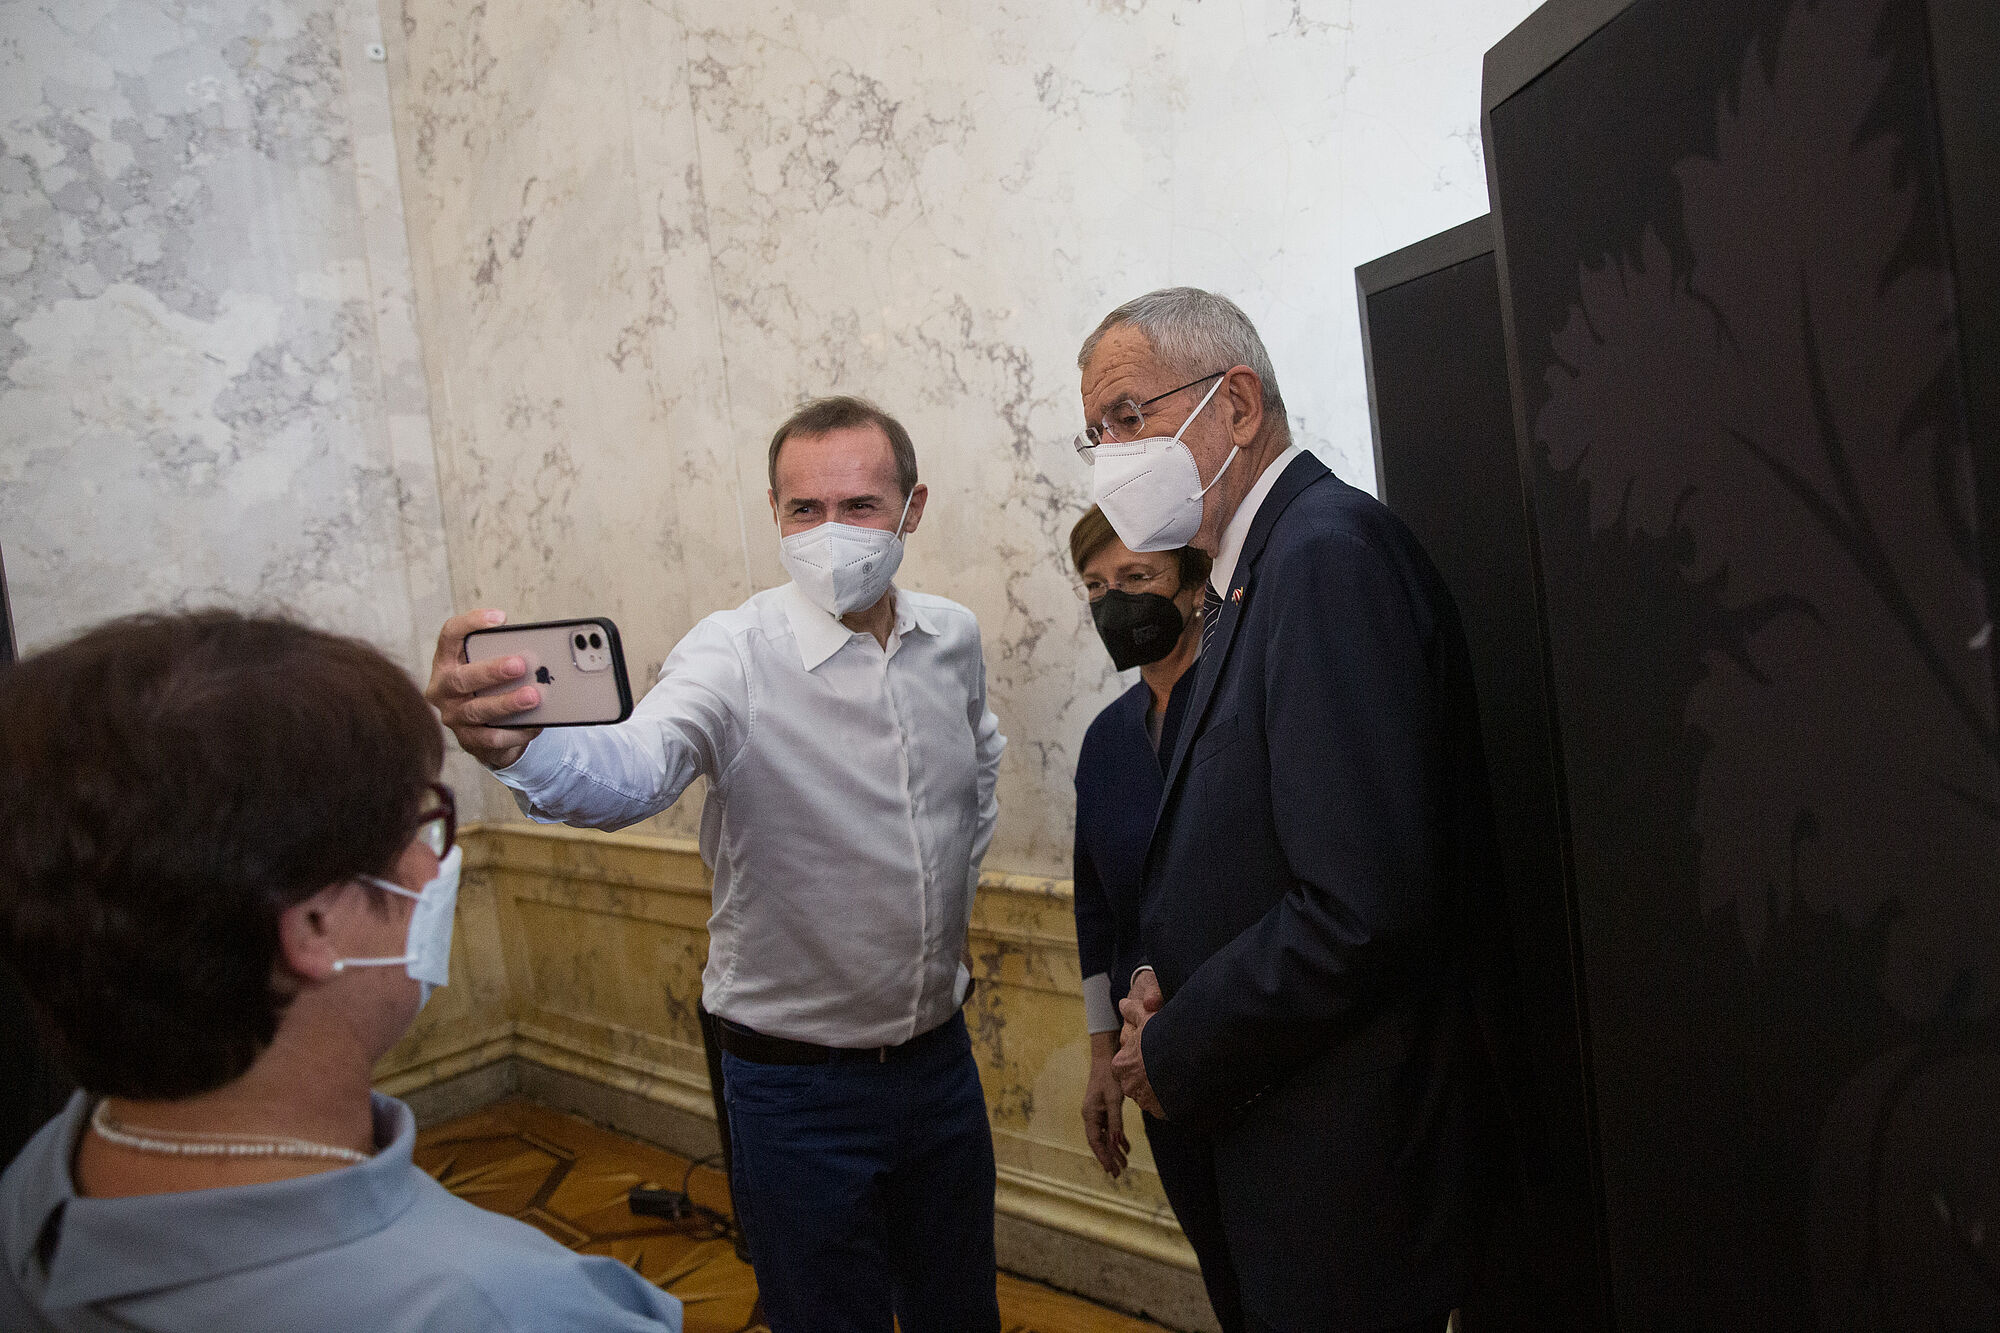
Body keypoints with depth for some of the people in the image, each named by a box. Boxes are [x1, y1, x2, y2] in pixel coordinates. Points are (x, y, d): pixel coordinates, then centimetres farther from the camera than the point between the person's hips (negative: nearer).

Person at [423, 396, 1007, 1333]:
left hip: (941, 1054, 5)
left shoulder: (953, 638, -1)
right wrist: (519, 744, -58)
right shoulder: (736, 654, -18)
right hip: (798, 1086, -4)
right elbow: (633, 769, -38)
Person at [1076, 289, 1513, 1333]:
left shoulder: (1332, 553, -22)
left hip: (1352, 1159, -9)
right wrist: (1166, 983, -1)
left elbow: (1365, 910, -29)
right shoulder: (1249, 571, 9)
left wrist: (1177, 1052, -16)